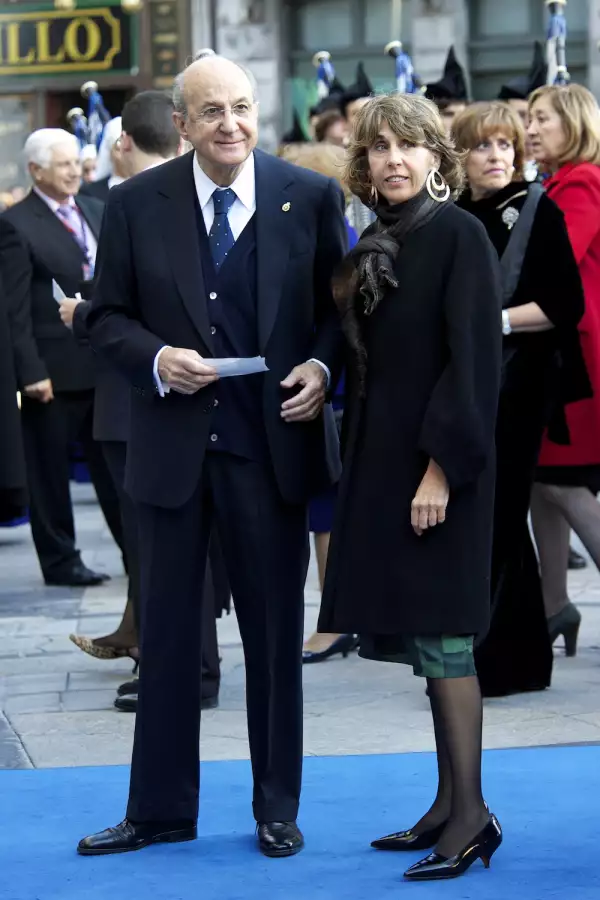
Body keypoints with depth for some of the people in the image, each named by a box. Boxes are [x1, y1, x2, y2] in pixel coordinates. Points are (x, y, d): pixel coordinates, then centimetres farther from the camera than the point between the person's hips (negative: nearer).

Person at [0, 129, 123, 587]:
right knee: (50, 472, 5)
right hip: (55, 370, -5)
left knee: (115, 466, 11)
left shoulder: (98, 212, 11)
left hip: (106, 361, 5)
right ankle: (60, 561, 14)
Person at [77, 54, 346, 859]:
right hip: (173, 445, 1)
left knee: (276, 632, 9)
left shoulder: (312, 198, -2)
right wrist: (156, 359, -15)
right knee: (167, 632, 9)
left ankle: (277, 808, 22)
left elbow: (342, 305, 4)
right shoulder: (137, 204, -1)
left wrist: (322, 367, -14)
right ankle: (160, 808, 21)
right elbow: (108, 317, 4)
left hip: (271, 442, -1)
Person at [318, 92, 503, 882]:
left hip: (437, 462, -8)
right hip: (383, 460, 8)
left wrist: (442, 466, -20)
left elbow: (473, 360, -16)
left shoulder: (459, 235, -10)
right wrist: (357, 462, 14)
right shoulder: (375, 246, 12)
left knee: (439, 637, -8)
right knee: (423, 639, 10)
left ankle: (471, 814, -3)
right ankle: (450, 804, 15)